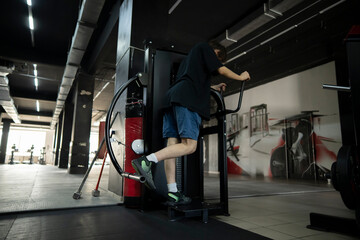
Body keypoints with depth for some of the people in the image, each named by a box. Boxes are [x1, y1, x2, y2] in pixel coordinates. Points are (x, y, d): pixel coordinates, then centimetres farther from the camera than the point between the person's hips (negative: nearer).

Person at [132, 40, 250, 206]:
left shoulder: (191, 56, 40)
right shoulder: (204, 47, 16)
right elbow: (221, 70, 8)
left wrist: (214, 87, 55)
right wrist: (241, 77, 24)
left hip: (173, 98, 9)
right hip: (187, 99, -9)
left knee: (173, 145, -2)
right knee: (189, 145, -15)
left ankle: (172, 194, -2)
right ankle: (146, 161, -28)